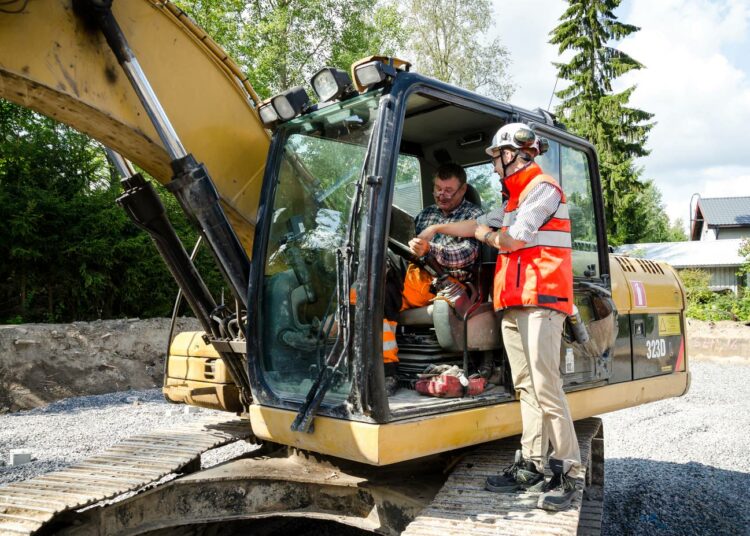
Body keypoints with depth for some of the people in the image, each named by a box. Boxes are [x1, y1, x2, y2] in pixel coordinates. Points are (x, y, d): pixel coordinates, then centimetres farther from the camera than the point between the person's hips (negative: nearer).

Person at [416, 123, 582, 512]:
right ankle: (530, 465, 9)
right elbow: (480, 225, 33)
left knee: (545, 386, -13)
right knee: (526, 387, 6)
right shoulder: (514, 199, 25)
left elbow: (513, 240, -10)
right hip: (512, 303, 9)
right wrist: (439, 228, 35)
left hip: (540, 299, -9)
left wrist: (487, 235, 8)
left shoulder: (543, 188, -3)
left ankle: (567, 472, -7)